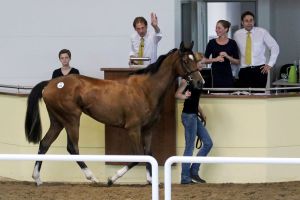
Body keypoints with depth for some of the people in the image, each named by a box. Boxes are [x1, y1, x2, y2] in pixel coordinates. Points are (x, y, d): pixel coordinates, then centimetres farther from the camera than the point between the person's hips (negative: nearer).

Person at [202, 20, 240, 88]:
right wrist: (215, 59, -12)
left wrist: (227, 56, -12)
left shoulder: (232, 43, 3)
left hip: (227, 75, 0)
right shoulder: (212, 43, 4)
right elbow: (205, 60, 4)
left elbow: (237, 62, 4)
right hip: (215, 74, 0)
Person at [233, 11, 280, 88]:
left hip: (259, 70, -1)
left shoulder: (262, 32, -1)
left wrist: (270, 64, 0)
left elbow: (275, 47, 6)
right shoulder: (237, 34, 5)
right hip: (244, 70, 1)